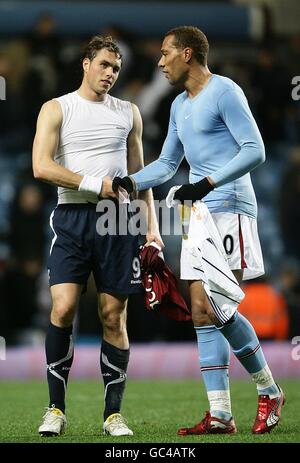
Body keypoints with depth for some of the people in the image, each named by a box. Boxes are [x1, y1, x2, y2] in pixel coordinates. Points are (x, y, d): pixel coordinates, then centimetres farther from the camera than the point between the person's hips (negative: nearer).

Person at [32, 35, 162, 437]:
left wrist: (152, 226, 9)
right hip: (72, 218, -2)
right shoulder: (57, 109, 6)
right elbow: (42, 166, -6)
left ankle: (113, 414, 6)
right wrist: (96, 185, -12)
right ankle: (56, 409, -5)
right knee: (63, 309, -14)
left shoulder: (128, 113, 16)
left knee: (114, 317, 1)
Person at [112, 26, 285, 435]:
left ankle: (269, 392, 1)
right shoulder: (179, 105, 20)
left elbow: (255, 150, -14)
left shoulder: (224, 92, -7)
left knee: (220, 311, -15)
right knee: (202, 315, 2)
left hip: (230, 210, -9)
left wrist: (207, 184, -21)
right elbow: (166, 165, 27)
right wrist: (129, 183, 10)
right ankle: (220, 415, 1)